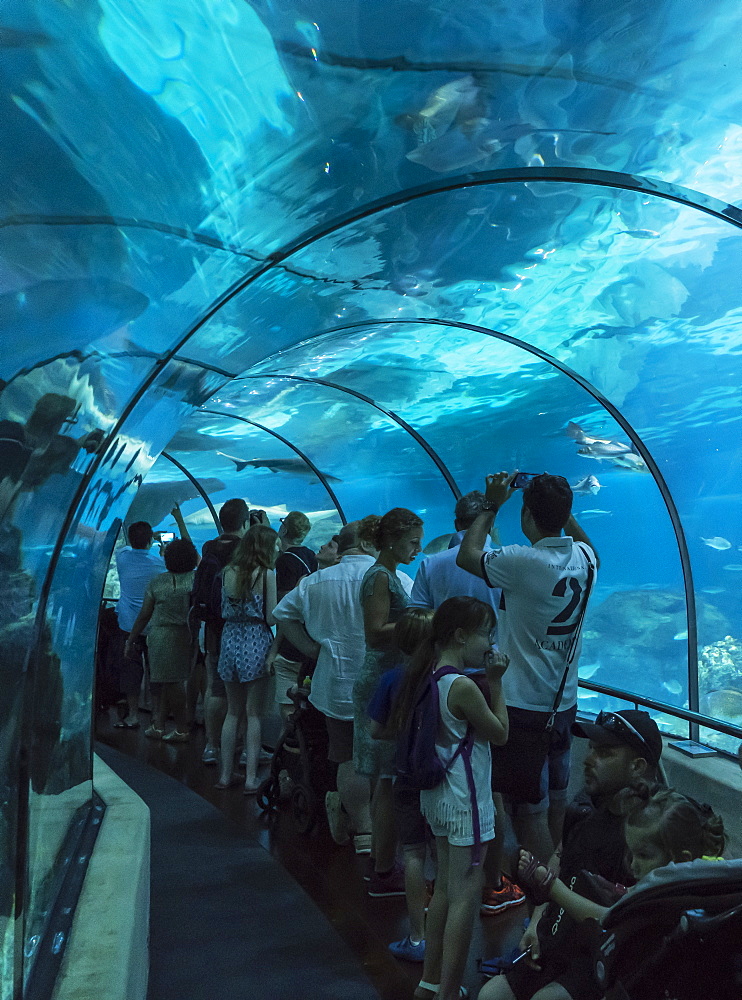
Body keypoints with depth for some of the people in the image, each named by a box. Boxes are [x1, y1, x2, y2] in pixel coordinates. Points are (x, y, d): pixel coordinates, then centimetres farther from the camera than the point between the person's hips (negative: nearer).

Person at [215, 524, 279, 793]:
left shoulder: (228, 572, 5)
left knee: (233, 712, 15)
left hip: (230, 641, 5)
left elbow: (224, 611, 11)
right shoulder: (266, 574, -10)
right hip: (256, 643, -5)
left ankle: (225, 774, 19)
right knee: (254, 713, 2)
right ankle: (251, 777, 4)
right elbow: (271, 618, -11)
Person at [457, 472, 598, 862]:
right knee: (555, 799, 21)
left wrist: (491, 505, 1)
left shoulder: (522, 562, -22)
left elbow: (467, 556, -6)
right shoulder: (584, 557, -2)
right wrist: (559, 505, 18)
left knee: (529, 809, 3)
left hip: (524, 706, -7)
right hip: (565, 702, 7)